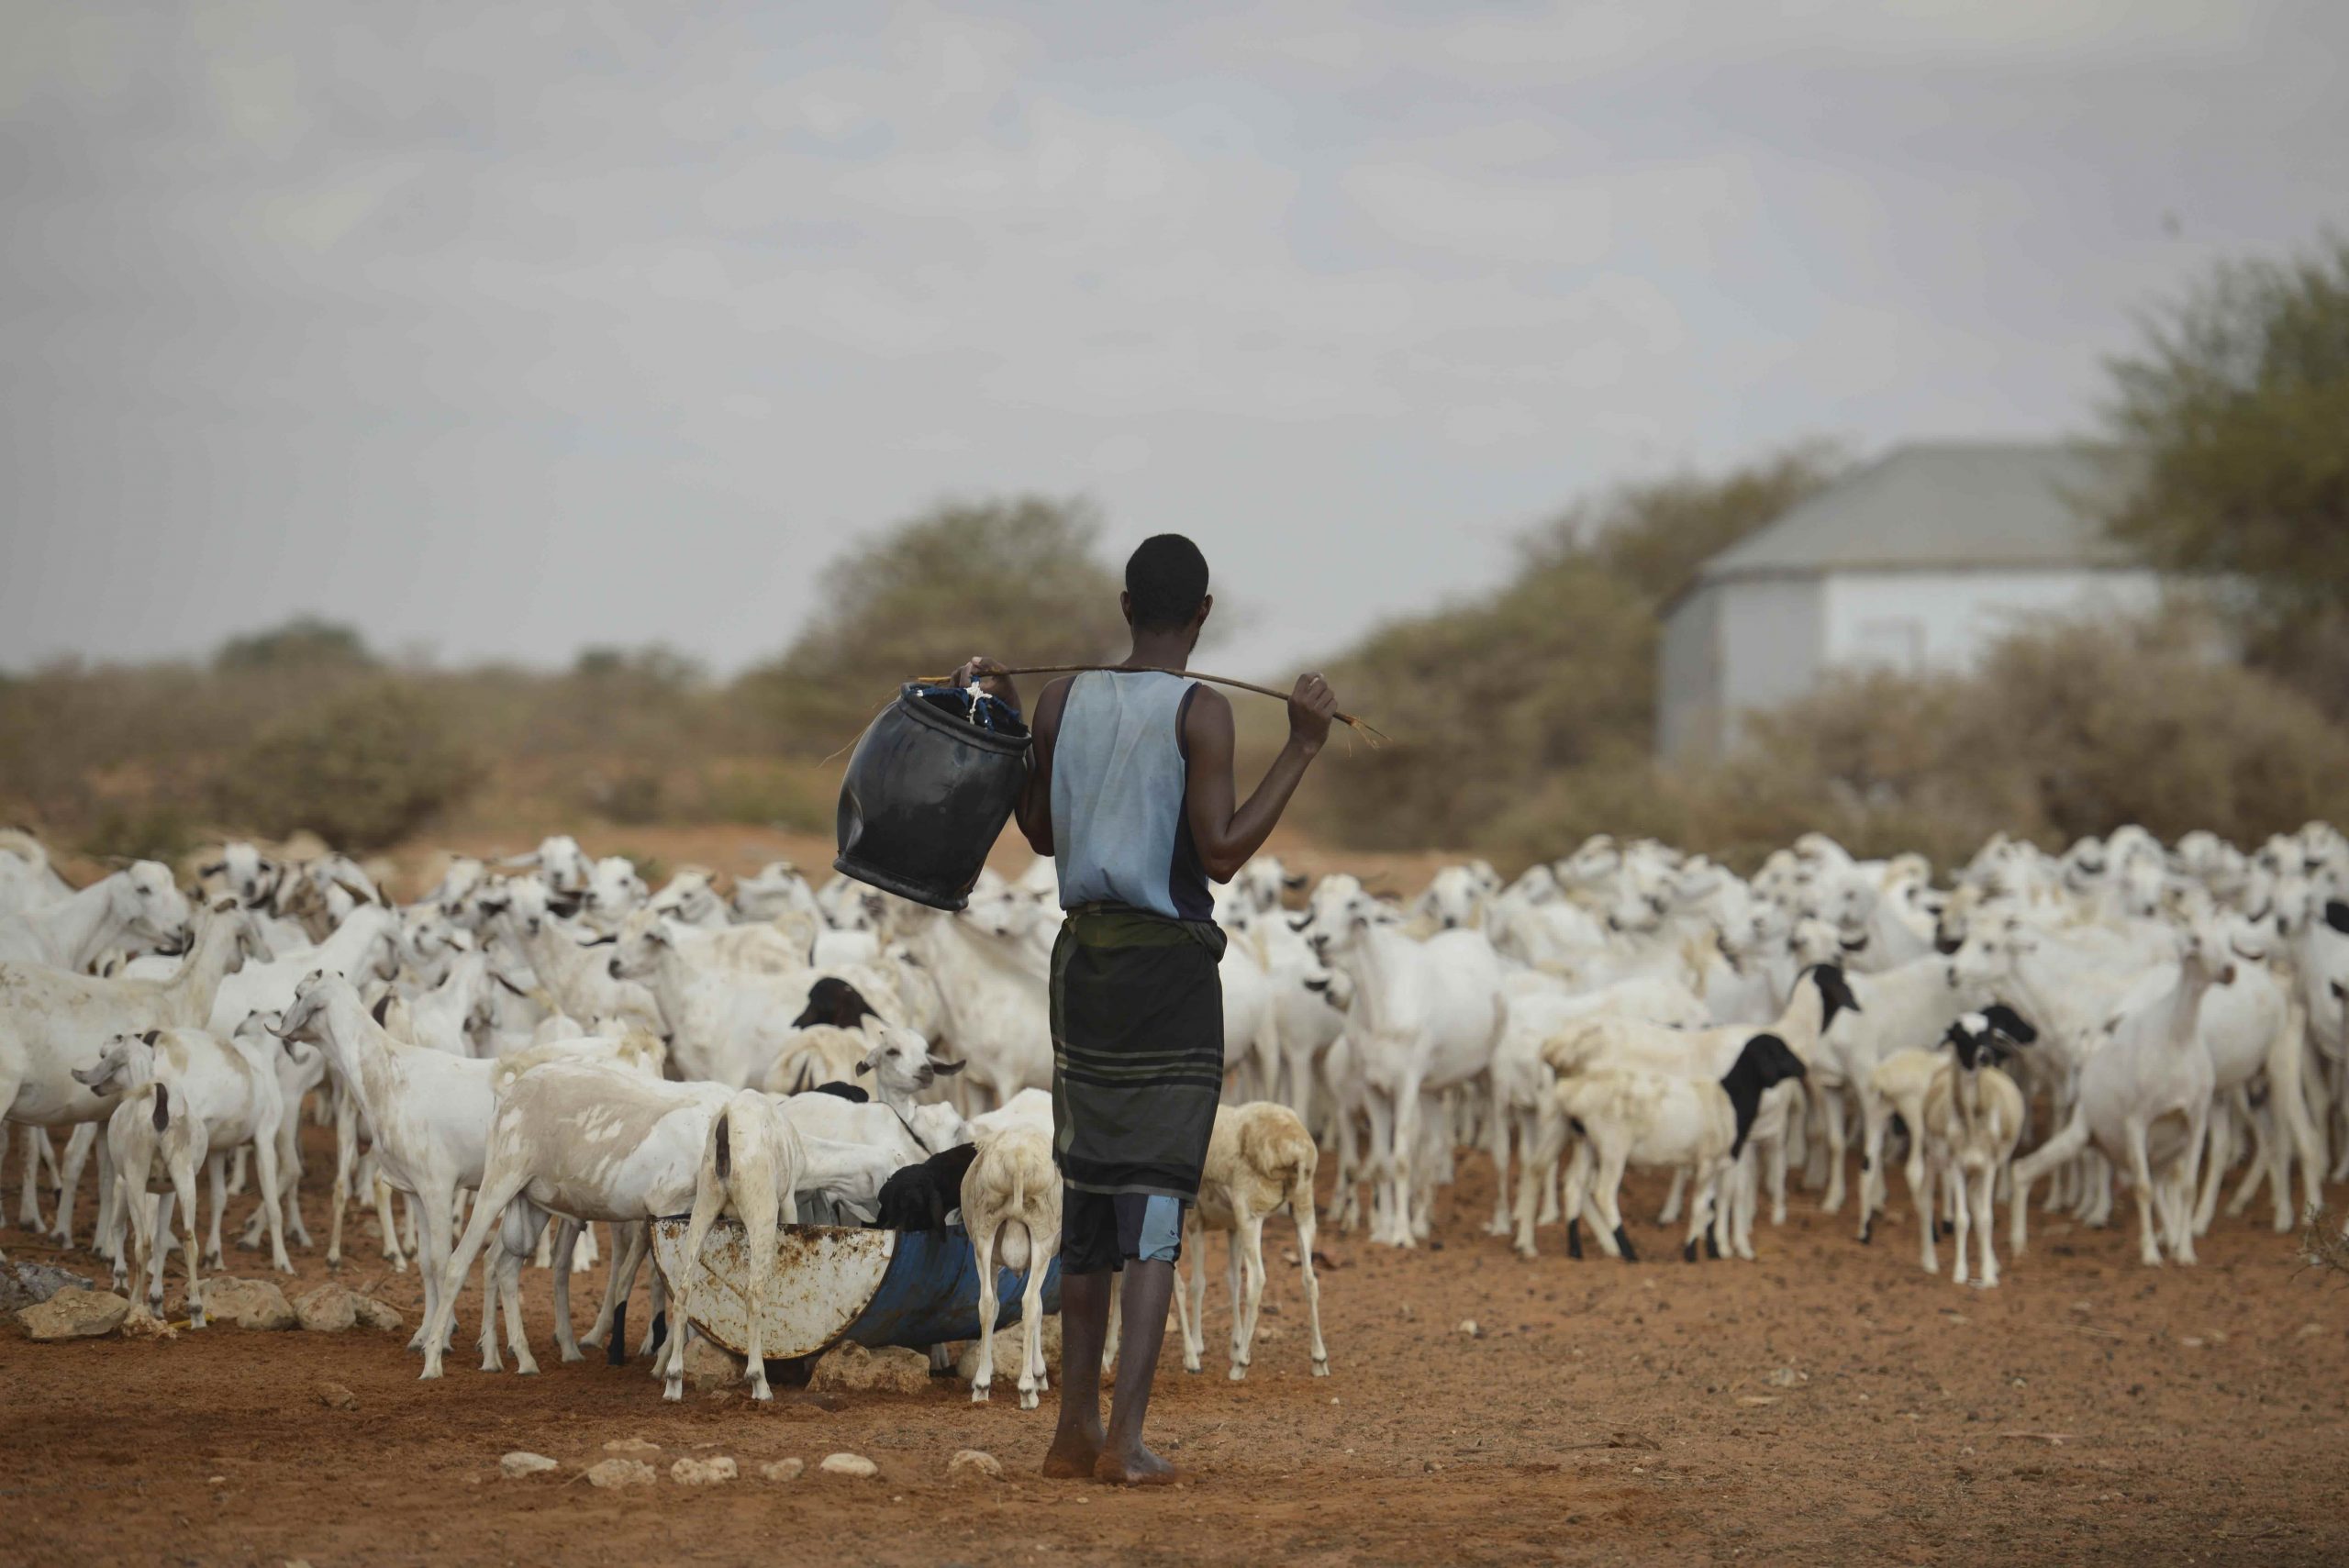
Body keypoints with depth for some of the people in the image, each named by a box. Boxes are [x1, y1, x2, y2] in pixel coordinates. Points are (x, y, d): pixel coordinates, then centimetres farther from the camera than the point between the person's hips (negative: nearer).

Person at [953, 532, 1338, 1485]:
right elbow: (1222, 854, -14)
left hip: (1082, 953, 5)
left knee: (1088, 1199, 14)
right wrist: (1302, 749, -11)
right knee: (1157, 1201, -5)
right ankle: (1125, 1439, -14)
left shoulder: (1063, 700, 5)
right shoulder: (1202, 712, -10)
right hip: (1170, 965, -5)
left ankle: (1076, 1431, 18)